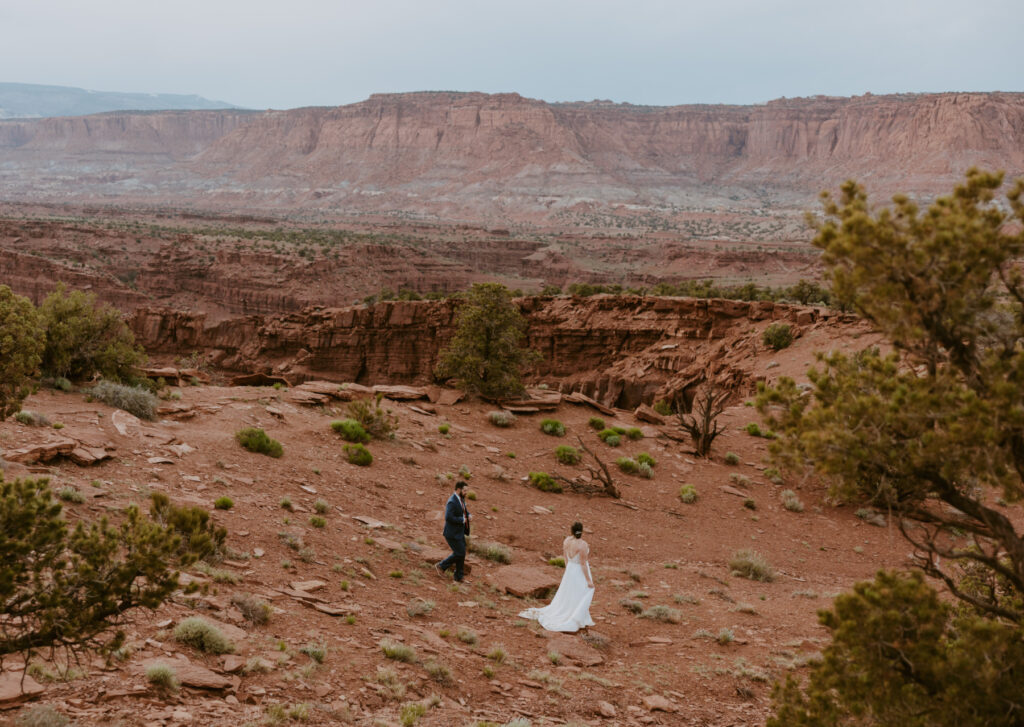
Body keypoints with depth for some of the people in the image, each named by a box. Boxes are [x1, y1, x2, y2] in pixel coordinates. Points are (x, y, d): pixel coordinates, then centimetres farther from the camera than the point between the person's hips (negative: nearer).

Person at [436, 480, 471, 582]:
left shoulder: (461, 499, 6)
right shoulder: (452, 502, -24)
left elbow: (464, 510, 24)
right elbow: (448, 517, -32)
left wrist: (468, 515, 2)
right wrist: (462, 520, -22)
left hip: (459, 532, 9)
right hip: (452, 533, -9)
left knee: (462, 554, 12)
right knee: (459, 553, -5)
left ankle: (459, 576, 22)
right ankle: (441, 566, 12)